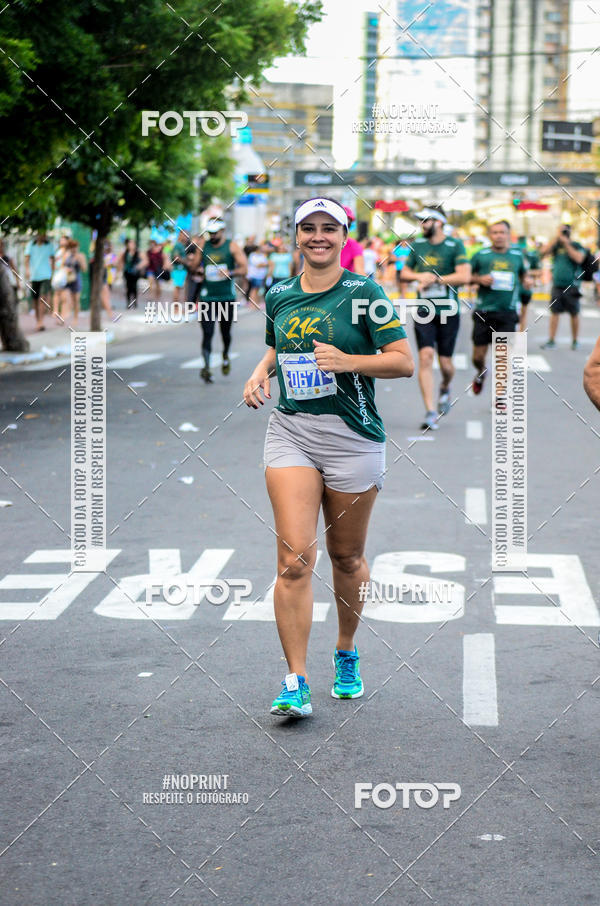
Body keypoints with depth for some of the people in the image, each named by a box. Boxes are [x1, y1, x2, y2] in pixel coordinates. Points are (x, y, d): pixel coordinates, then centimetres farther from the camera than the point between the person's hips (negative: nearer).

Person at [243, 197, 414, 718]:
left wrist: (349, 361, -20)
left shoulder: (363, 293, -4)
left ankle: (347, 656, 35)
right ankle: (296, 683, -9)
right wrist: (260, 373, 8)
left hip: (352, 435, -2)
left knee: (346, 556, 11)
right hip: (290, 431, 2)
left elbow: (404, 362, -6)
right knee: (295, 558, -11)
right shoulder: (279, 295, 9)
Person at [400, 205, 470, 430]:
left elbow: (464, 276, -15)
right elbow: (404, 272, 18)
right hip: (424, 312, 2)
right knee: (425, 357, -12)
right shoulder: (418, 245, 8)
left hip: (448, 312, -2)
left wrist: (434, 278, -14)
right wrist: (419, 276, -4)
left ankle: (445, 389, 39)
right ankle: (430, 412, -12)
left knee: (445, 363, 3)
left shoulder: (455, 246, -5)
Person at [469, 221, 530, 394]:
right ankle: (480, 373, 39)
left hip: (507, 314, 1)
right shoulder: (481, 255, 1)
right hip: (484, 313, -1)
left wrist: (526, 281, 0)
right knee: (478, 357, 4)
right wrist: (480, 279, -11)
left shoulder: (517, 255, 7)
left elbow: (523, 274, 23)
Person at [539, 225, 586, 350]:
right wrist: (556, 239, -10)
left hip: (571, 287, -2)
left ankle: (575, 341, 15)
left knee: (574, 314, 4)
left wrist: (566, 243, -14)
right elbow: (543, 252, -6)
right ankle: (551, 340, 5)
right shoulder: (556, 245, 8)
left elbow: (578, 259, -17)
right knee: (554, 313, 1)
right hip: (557, 286, 2)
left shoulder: (576, 246, 1)